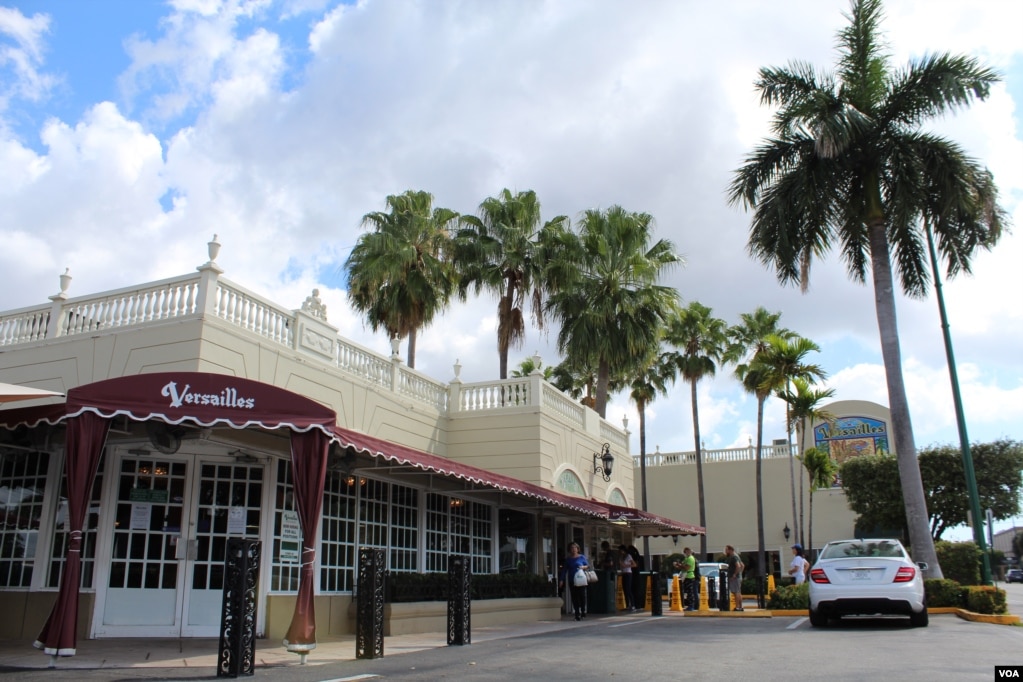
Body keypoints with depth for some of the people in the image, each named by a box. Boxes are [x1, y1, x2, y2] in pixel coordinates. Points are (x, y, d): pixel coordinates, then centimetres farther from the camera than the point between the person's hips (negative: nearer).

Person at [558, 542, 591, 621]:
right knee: (574, 597, 0)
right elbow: (564, 570, 9)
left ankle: (583, 611, 9)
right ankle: (577, 614, 4)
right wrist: (562, 580, 3)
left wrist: (583, 567, -13)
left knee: (582, 595, -6)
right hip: (571, 581, 2)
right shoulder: (568, 559, 9)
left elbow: (587, 566, 9)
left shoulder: (582, 557, 5)